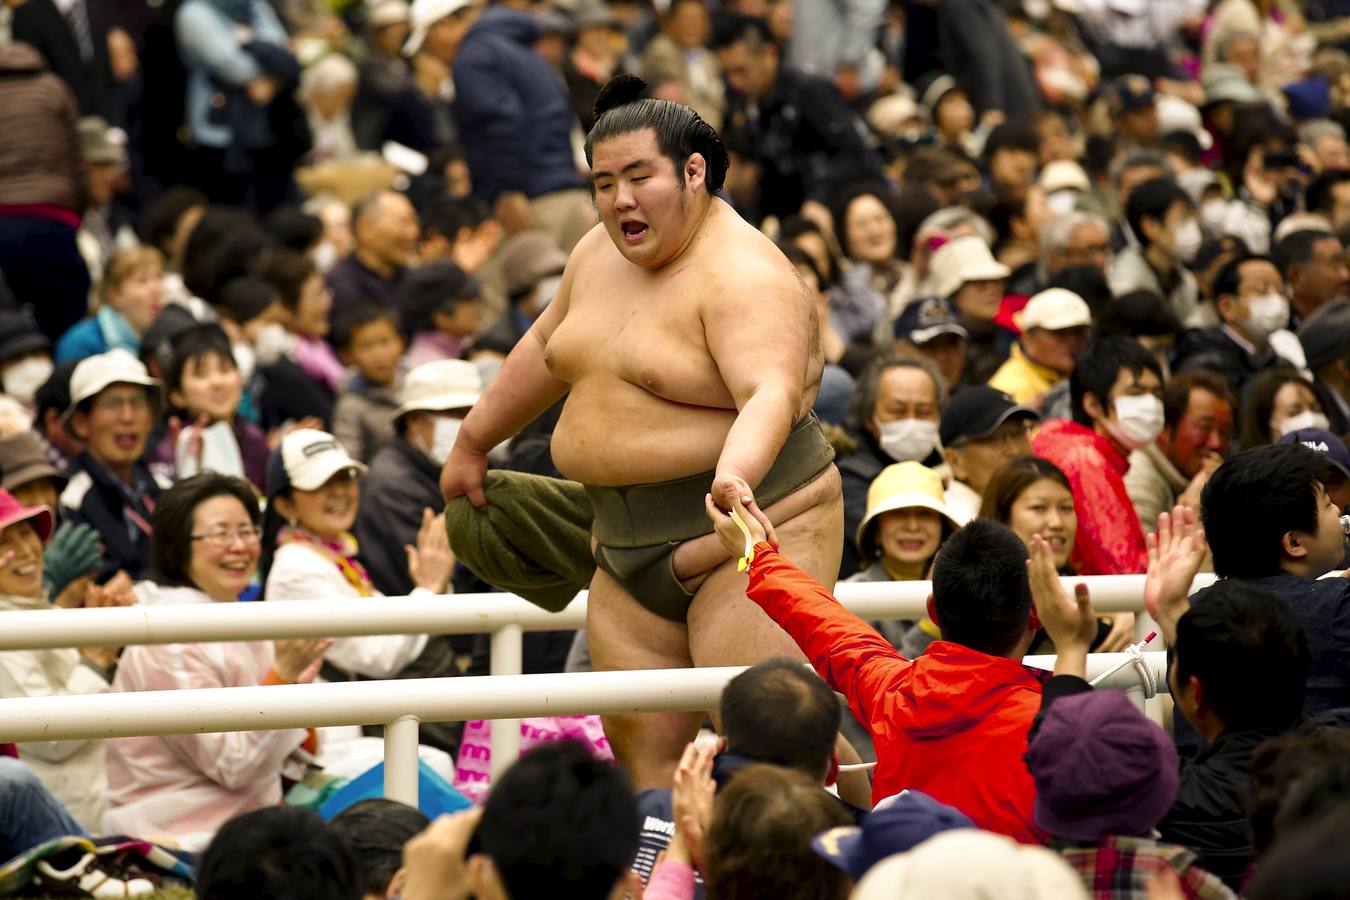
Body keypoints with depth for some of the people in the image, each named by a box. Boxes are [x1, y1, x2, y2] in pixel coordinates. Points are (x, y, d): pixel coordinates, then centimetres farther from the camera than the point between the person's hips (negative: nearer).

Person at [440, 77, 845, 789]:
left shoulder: (743, 275, -17)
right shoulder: (600, 255, 9)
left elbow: (772, 395, -32)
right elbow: (546, 349, 27)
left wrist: (735, 476, -51)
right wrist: (473, 442, 34)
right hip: (628, 550, 8)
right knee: (642, 752, 3)